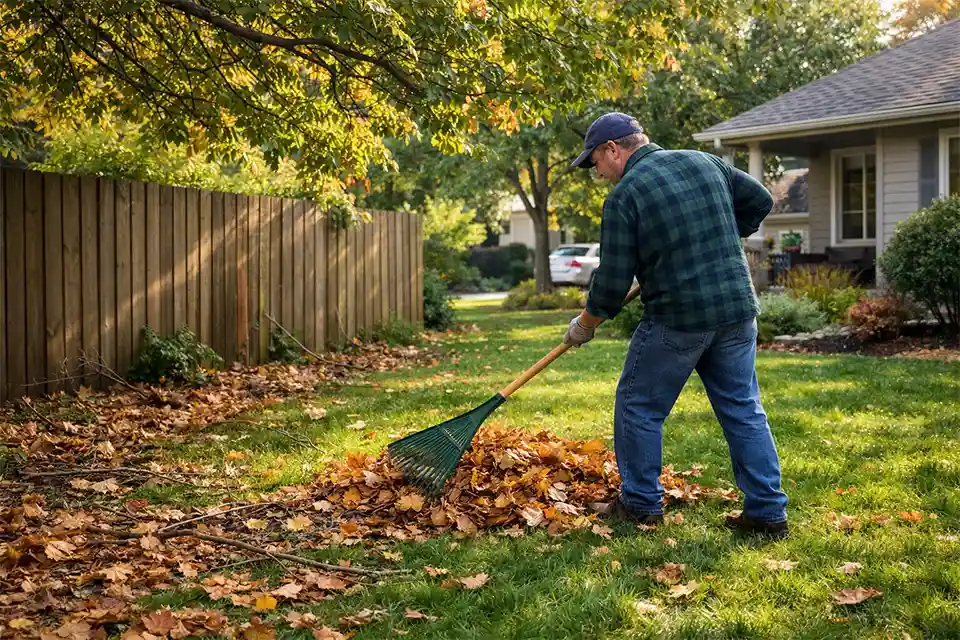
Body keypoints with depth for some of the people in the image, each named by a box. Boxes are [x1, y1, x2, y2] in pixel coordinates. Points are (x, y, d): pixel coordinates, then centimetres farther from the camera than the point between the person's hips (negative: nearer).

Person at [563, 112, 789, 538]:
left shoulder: (624, 195, -8)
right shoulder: (703, 162, 10)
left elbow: (613, 280, -7)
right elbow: (759, 202, 17)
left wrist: (584, 326, 8)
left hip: (677, 319, -6)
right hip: (738, 310, 6)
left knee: (639, 407, 11)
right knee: (743, 410, 12)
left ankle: (641, 504, 21)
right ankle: (768, 512, 14)